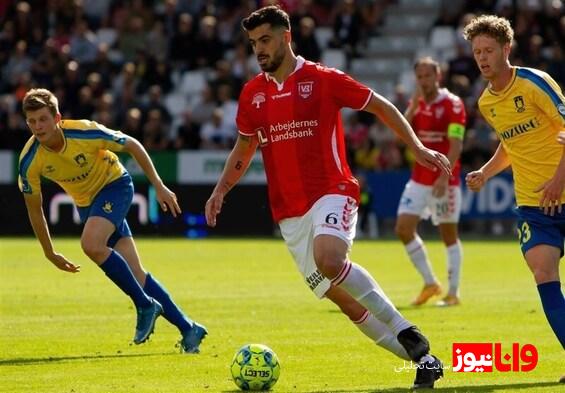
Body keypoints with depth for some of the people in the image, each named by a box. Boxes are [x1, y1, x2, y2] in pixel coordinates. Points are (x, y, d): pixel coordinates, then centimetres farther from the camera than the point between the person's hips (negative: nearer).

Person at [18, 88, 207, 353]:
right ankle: (188, 329, 8)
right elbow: (34, 209, -5)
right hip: (86, 201, 4)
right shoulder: (29, 161, -20)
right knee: (134, 275, -2)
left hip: (114, 184, -4)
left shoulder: (85, 132, -29)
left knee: (91, 243, -31)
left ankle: (145, 305, -15)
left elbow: (132, 146, -13)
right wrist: (50, 254, 1)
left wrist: (159, 187, -11)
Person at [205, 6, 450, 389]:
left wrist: (417, 148, -4)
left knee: (329, 260, -35)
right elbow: (245, 146, 24)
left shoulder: (323, 80, -4)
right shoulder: (253, 93, 10)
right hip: (289, 212, 5)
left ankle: (404, 329, -21)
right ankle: (424, 360, 10)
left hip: (332, 192, -5)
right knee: (344, 299, 1)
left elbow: (381, 106, 3)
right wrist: (221, 189, 12)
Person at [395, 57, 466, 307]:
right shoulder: (416, 103, 10)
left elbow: (456, 145, -17)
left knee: (449, 235, 1)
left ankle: (453, 293, 7)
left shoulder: (452, 104, -10)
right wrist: (413, 105, -10)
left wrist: (444, 177, -25)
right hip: (419, 179, 6)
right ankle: (430, 283, 11)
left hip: (445, 181, -6)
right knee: (403, 228, -2)